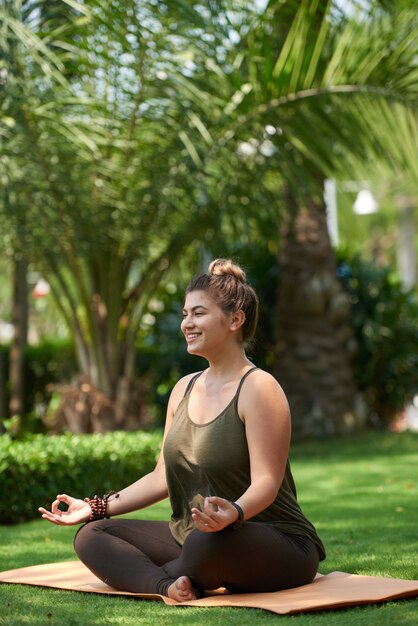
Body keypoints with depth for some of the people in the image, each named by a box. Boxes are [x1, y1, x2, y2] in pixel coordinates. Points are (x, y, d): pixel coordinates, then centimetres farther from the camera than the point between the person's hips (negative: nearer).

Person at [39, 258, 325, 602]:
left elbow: (265, 482, -20)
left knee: (210, 542, -41)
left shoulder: (258, 388, -12)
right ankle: (169, 586, -28)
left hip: (279, 545, -8)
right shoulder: (184, 389, 13)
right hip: (191, 538, 8)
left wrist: (234, 513, -42)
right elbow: (163, 477, 16)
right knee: (90, 536, -3)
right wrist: (96, 508, 10)